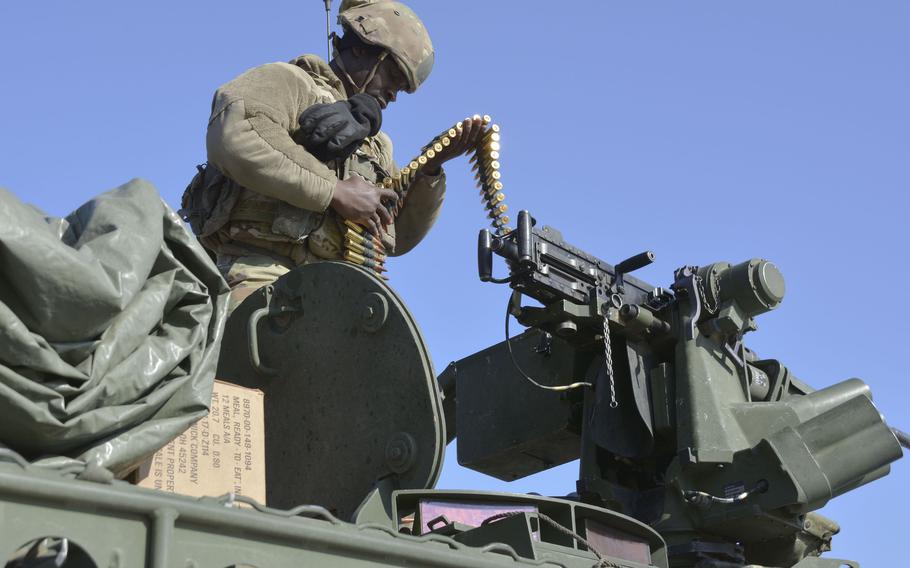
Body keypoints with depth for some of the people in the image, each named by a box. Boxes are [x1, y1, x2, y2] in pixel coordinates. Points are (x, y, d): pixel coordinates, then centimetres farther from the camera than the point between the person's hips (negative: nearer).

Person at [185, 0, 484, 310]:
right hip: (262, 273, -7)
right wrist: (335, 190, -10)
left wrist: (432, 167, 15)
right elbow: (234, 137, -13)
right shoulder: (288, 81, 11)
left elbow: (398, 237, 29)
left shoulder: (374, 146, 35)